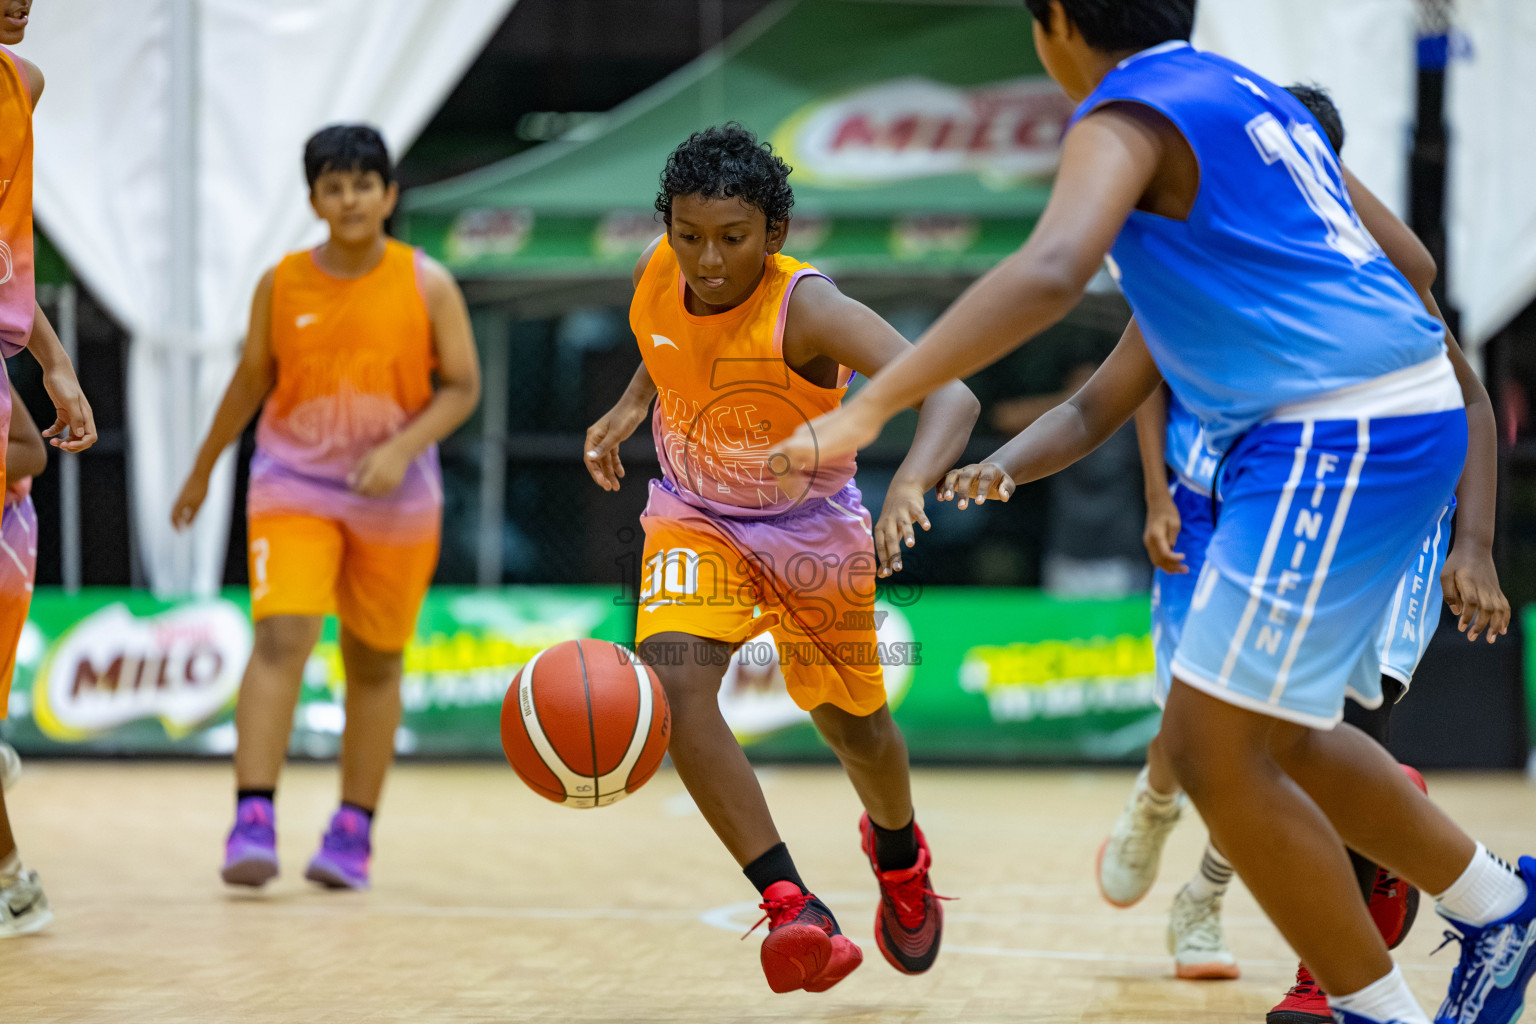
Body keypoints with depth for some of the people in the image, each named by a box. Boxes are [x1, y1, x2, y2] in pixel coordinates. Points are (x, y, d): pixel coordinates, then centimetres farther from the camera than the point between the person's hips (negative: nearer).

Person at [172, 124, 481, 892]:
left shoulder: (427, 286, -5)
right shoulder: (280, 286, -2)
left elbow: (462, 387, -4)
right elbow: (250, 383, 10)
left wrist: (402, 449, -20)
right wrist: (201, 473, 18)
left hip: (394, 497, 1)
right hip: (294, 486, 0)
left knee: (374, 663, 9)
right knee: (281, 638, -18)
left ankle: (353, 830, 20)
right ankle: (253, 822, -22)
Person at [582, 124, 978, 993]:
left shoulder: (808, 310, -34)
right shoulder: (658, 277, -18)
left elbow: (952, 395, -47)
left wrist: (910, 484, -65)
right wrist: (633, 404, -3)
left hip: (813, 530, -2)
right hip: (697, 519, 2)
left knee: (855, 725, 16)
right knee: (676, 679, -27)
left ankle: (899, 853, 53)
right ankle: (791, 904, -28)